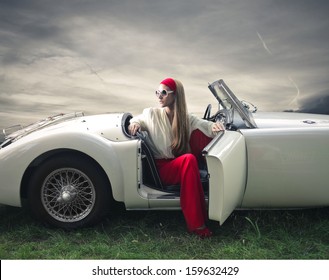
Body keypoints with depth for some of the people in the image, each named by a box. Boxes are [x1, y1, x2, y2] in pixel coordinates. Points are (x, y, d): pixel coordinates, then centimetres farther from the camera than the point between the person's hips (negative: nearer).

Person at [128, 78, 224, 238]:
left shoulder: (185, 118, 7)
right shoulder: (152, 114, -1)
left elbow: (202, 124, -6)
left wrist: (213, 126, -29)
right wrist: (134, 124, -16)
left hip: (183, 163, 4)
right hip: (162, 168, -4)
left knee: (199, 133, -16)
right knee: (189, 160, -37)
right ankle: (195, 224, -37)